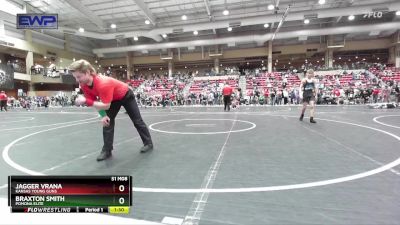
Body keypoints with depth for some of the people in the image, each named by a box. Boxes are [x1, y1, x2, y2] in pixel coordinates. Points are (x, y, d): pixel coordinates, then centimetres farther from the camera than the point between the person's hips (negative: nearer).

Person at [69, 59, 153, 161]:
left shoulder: (103, 84, -43)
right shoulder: (84, 85, -18)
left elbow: (106, 105, -39)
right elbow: (96, 101, -8)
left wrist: (86, 101, -41)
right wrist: (103, 115, -17)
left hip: (126, 95, -6)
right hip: (113, 98, 7)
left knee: (137, 120, 4)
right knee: (107, 121, -2)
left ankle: (148, 143, 18)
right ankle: (107, 151, 7)